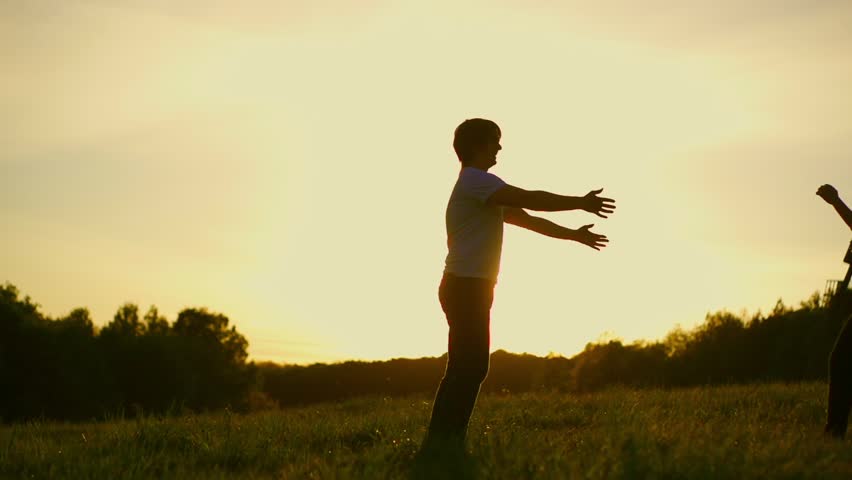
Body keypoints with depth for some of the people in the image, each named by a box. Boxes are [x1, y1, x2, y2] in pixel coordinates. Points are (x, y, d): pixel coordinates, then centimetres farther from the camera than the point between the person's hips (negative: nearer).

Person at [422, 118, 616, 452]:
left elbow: (527, 220, 27)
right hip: (466, 287, -10)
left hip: (471, 289, 10)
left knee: (471, 368, 8)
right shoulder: (475, 180, -10)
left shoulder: (481, 187, 22)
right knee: (465, 368, -12)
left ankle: (448, 441, 8)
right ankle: (440, 442, -14)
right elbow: (531, 200, -17)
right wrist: (581, 203, -9)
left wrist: (574, 235, 27)